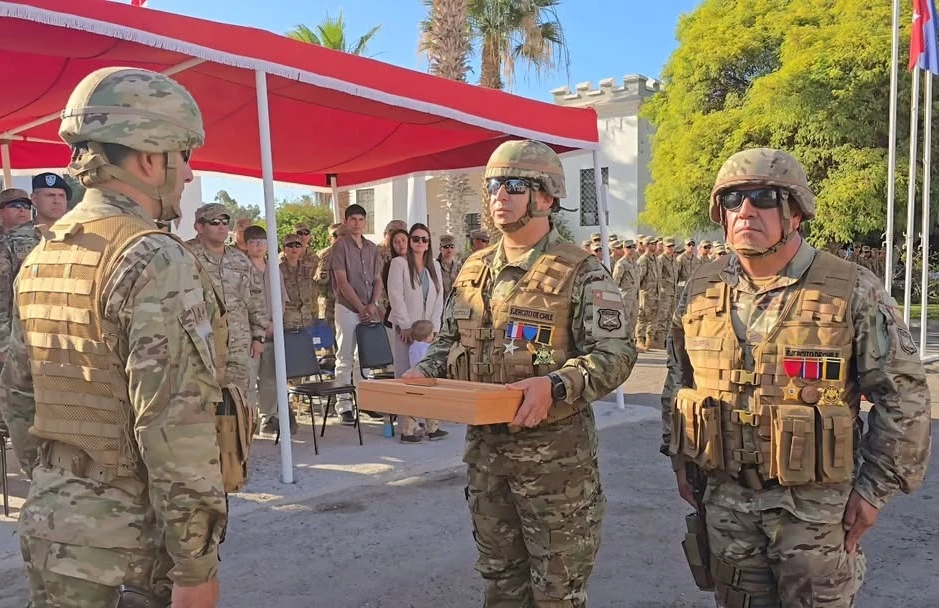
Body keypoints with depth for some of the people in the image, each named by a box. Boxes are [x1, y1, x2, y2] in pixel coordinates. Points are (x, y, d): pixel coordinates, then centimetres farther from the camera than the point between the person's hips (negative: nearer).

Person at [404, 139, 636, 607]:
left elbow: (614, 353, -16)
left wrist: (554, 385, -31)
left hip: (554, 451, -5)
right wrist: (426, 372, -1)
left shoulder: (581, 272, -10)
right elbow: (449, 340, 18)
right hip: (484, 446, 6)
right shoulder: (473, 269, 9)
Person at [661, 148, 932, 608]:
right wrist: (680, 459, 11)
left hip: (816, 504, -3)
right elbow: (678, 380, 13)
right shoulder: (700, 291, 0)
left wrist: (876, 486, -8)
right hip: (725, 498, 4)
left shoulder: (854, 293, -11)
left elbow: (904, 396, -7)